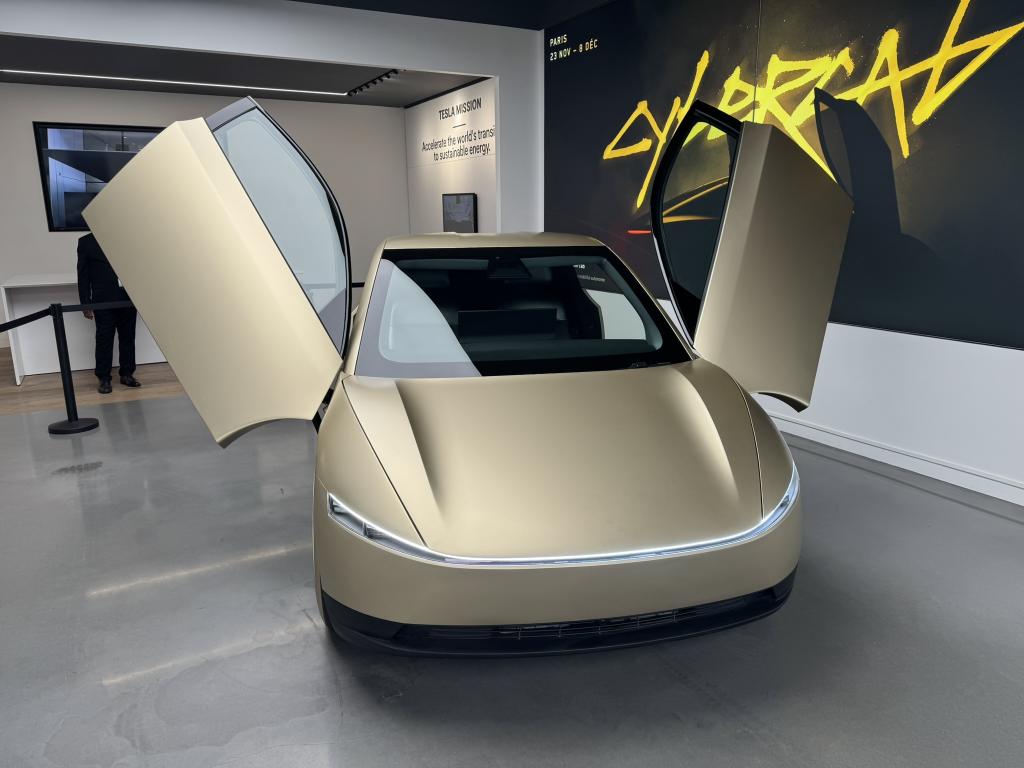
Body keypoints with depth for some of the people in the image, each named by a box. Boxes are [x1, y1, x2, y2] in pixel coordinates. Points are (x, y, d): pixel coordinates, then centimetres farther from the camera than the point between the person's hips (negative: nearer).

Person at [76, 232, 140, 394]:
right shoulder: (86, 242, 3)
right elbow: (83, 275, 2)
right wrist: (86, 304, -3)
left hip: (128, 298, 2)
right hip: (103, 301, -2)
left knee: (128, 338, 7)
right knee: (104, 340, 2)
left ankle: (127, 374, 18)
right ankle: (104, 378, 10)